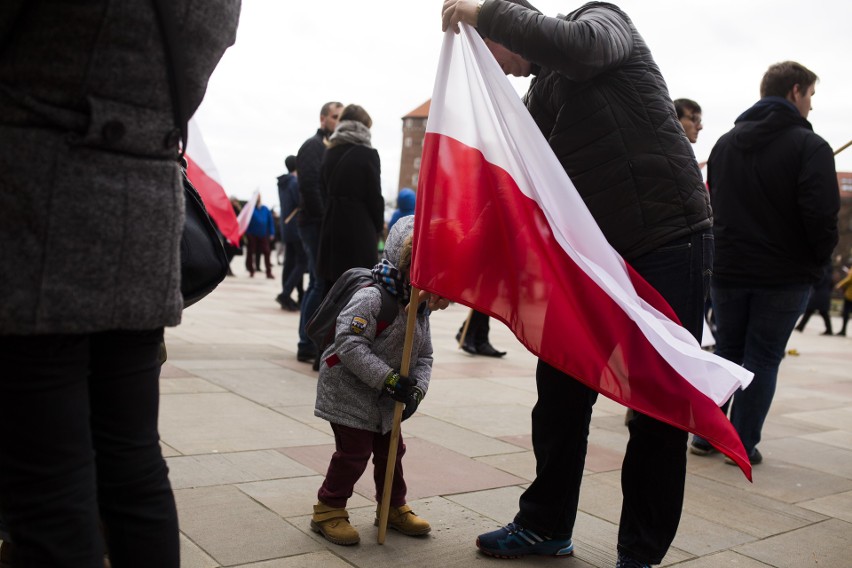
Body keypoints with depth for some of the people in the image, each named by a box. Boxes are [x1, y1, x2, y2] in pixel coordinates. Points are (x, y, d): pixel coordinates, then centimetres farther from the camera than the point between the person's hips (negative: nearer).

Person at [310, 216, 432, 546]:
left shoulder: (420, 309, 2)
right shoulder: (371, 297, -25)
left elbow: (424, 356, 5)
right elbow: (350, 344, -31)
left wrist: (417, 388, -14)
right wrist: (388, 378, -32)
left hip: (386, 400, 8)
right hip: (350, 392, -8)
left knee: (391, 450, 17)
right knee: (353, 453, -3)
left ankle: (393, 507, 35)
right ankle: (328, 510, 15)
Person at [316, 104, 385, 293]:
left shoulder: (330, 154, 8)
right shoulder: (368, 154, -8)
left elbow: (324, 192, 9)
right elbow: (374, 195, -6)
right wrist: (378, 228, 6)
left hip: (331, 227, 6)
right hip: (359, 229, -6)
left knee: (330, 288, 11)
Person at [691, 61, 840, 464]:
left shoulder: (724, 143, 9)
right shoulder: (810, 146, -10)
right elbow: (821, 216, -18)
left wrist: (728, 252, 15)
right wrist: (819, 262, -3)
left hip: (727, 269, 5)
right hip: (785, 275, -4)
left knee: (726, 351, 15)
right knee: (763, 359, 5)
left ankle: (703, 435, 16)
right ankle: (743, 444, 9)